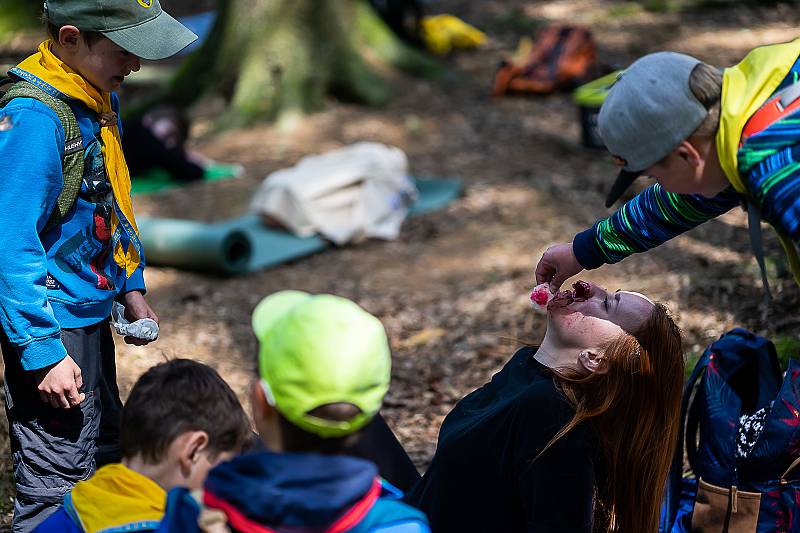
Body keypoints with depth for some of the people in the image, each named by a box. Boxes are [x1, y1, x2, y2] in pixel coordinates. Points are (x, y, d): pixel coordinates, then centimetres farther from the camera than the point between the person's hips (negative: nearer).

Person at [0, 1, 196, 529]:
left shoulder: (100, 98, 4)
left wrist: (132, 288, 17)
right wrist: (43, 353, -24)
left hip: (90, 315, 10)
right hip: (50, 326, -10)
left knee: (106, 457, 22)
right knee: (58, 484, -1)